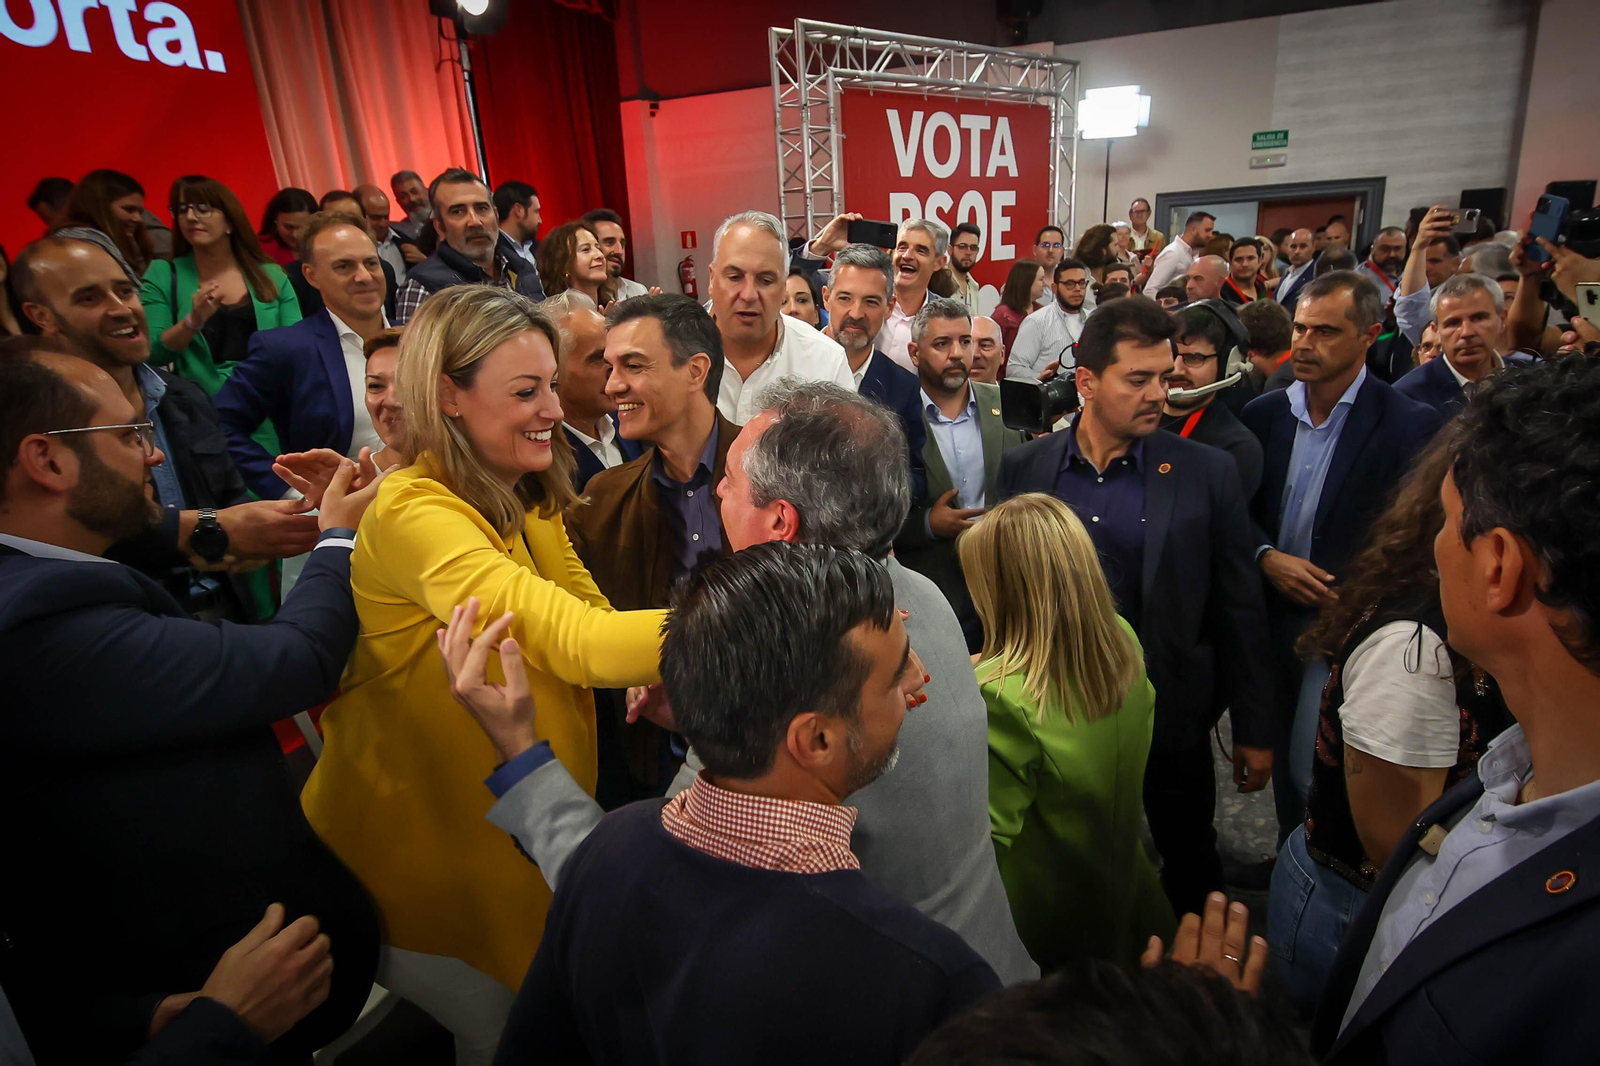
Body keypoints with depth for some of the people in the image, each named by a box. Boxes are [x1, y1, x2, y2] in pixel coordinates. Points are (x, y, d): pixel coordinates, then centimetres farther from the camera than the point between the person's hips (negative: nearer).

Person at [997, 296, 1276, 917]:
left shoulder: (1208, 474, -6)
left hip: (1174, 716, 0)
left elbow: (1238, 612, -3)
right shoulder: (1023, 468, -4)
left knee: (1190, 864, 19)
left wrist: (1254, 730, 0)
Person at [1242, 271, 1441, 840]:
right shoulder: (1264, 413, 2)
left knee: (1313, 771, -1)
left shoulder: (1409, 424, -9)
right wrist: (1266, 557, -9)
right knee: (1280, 756, 17)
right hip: (1271, 616, 4)